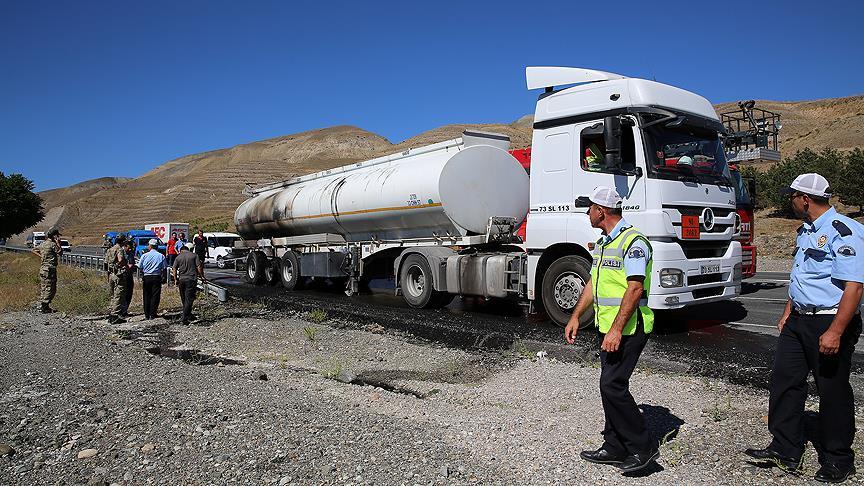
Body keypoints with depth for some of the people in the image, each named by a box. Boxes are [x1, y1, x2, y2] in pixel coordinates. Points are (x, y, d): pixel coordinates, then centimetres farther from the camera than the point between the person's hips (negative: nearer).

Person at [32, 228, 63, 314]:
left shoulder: (43, 244, 12)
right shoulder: (52, 244, -13)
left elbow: (33, 250, 24)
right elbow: (60, 252, -3)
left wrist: (41, 256, 16)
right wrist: (58, 243, -1)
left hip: (42, 268, 9)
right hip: (50, 269, -9)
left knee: (43, 288, 15)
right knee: (50, 289, -4)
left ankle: (41, 306, 21)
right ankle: (45, 307, -6)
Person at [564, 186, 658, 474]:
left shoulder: (633, 242, -14)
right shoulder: (602, 244, 16)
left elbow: (635, 289, -22)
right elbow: (593, 284, 22)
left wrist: (616, 330, -25)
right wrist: (575, 317, 17)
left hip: (628, 329, -10)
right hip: (609, 329, 10)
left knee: (612, 385, -10)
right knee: (611, 385, 12)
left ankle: (643, 447, 4)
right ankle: (615, 448, 22)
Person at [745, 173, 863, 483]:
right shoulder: (806, 231, 12)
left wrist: (835, 332, -28)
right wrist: (788, 312, 20)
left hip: (831, 323, -9)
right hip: (799, 320, 9)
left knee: (833, 392, 5)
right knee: (785, 380, 9)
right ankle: (785, 450, 21)